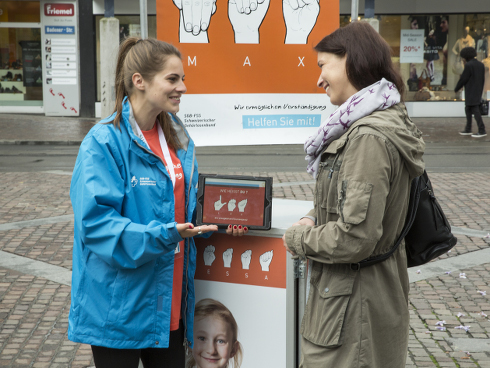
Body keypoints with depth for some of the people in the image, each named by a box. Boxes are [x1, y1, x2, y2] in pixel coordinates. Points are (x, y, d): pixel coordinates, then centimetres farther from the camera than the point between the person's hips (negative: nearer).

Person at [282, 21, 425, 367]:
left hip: (355, 304, -10)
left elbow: (355, 238, -26)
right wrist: (312, 220, 3)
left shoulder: (370, 137, -24)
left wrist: (297, 238, -10)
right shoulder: (387, 121, 8)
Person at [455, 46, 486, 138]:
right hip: (478, 92, 8)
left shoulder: (469, 66, -16)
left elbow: (463, 79, -13)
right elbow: (482, 80, 13)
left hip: (471, 92, -8)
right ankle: (468, 130, 17)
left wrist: (456, 89, 3)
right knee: (468, 109, 16)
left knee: (475, 110, -7)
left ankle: (482, 131, -9)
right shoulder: (481, 65, 9)